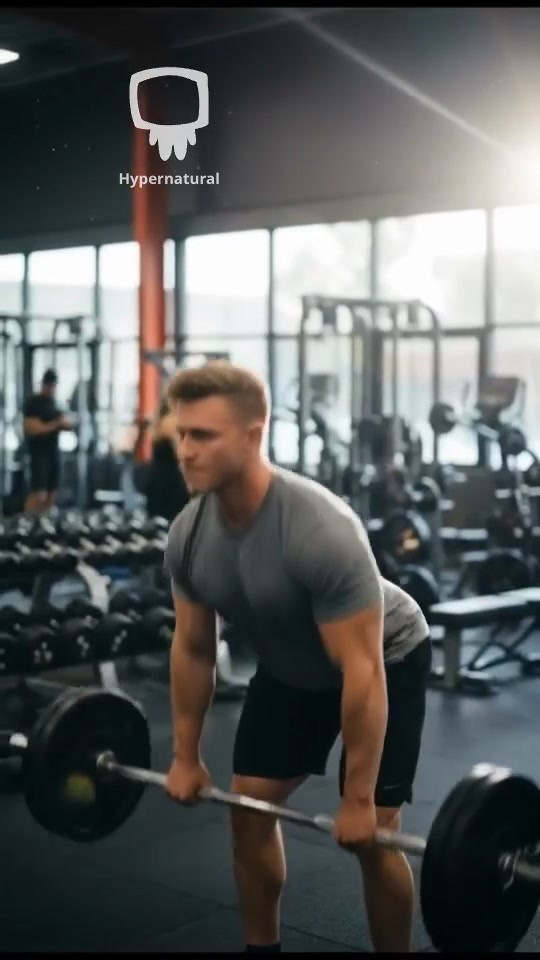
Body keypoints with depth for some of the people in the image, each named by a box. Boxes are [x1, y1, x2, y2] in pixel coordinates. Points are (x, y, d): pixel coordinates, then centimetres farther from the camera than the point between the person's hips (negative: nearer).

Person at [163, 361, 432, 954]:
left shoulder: (321, 532, -41)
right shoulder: (188, 534, -19)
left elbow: (361, 672, -35)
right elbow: (193, 647, -4)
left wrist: (357, 800, -30)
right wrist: (185, 756, 1)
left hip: (386, 662, -6)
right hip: (290, 668, 6)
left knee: (369, 834, -9)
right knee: (248, 808, 4)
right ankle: (261, 947, 24)